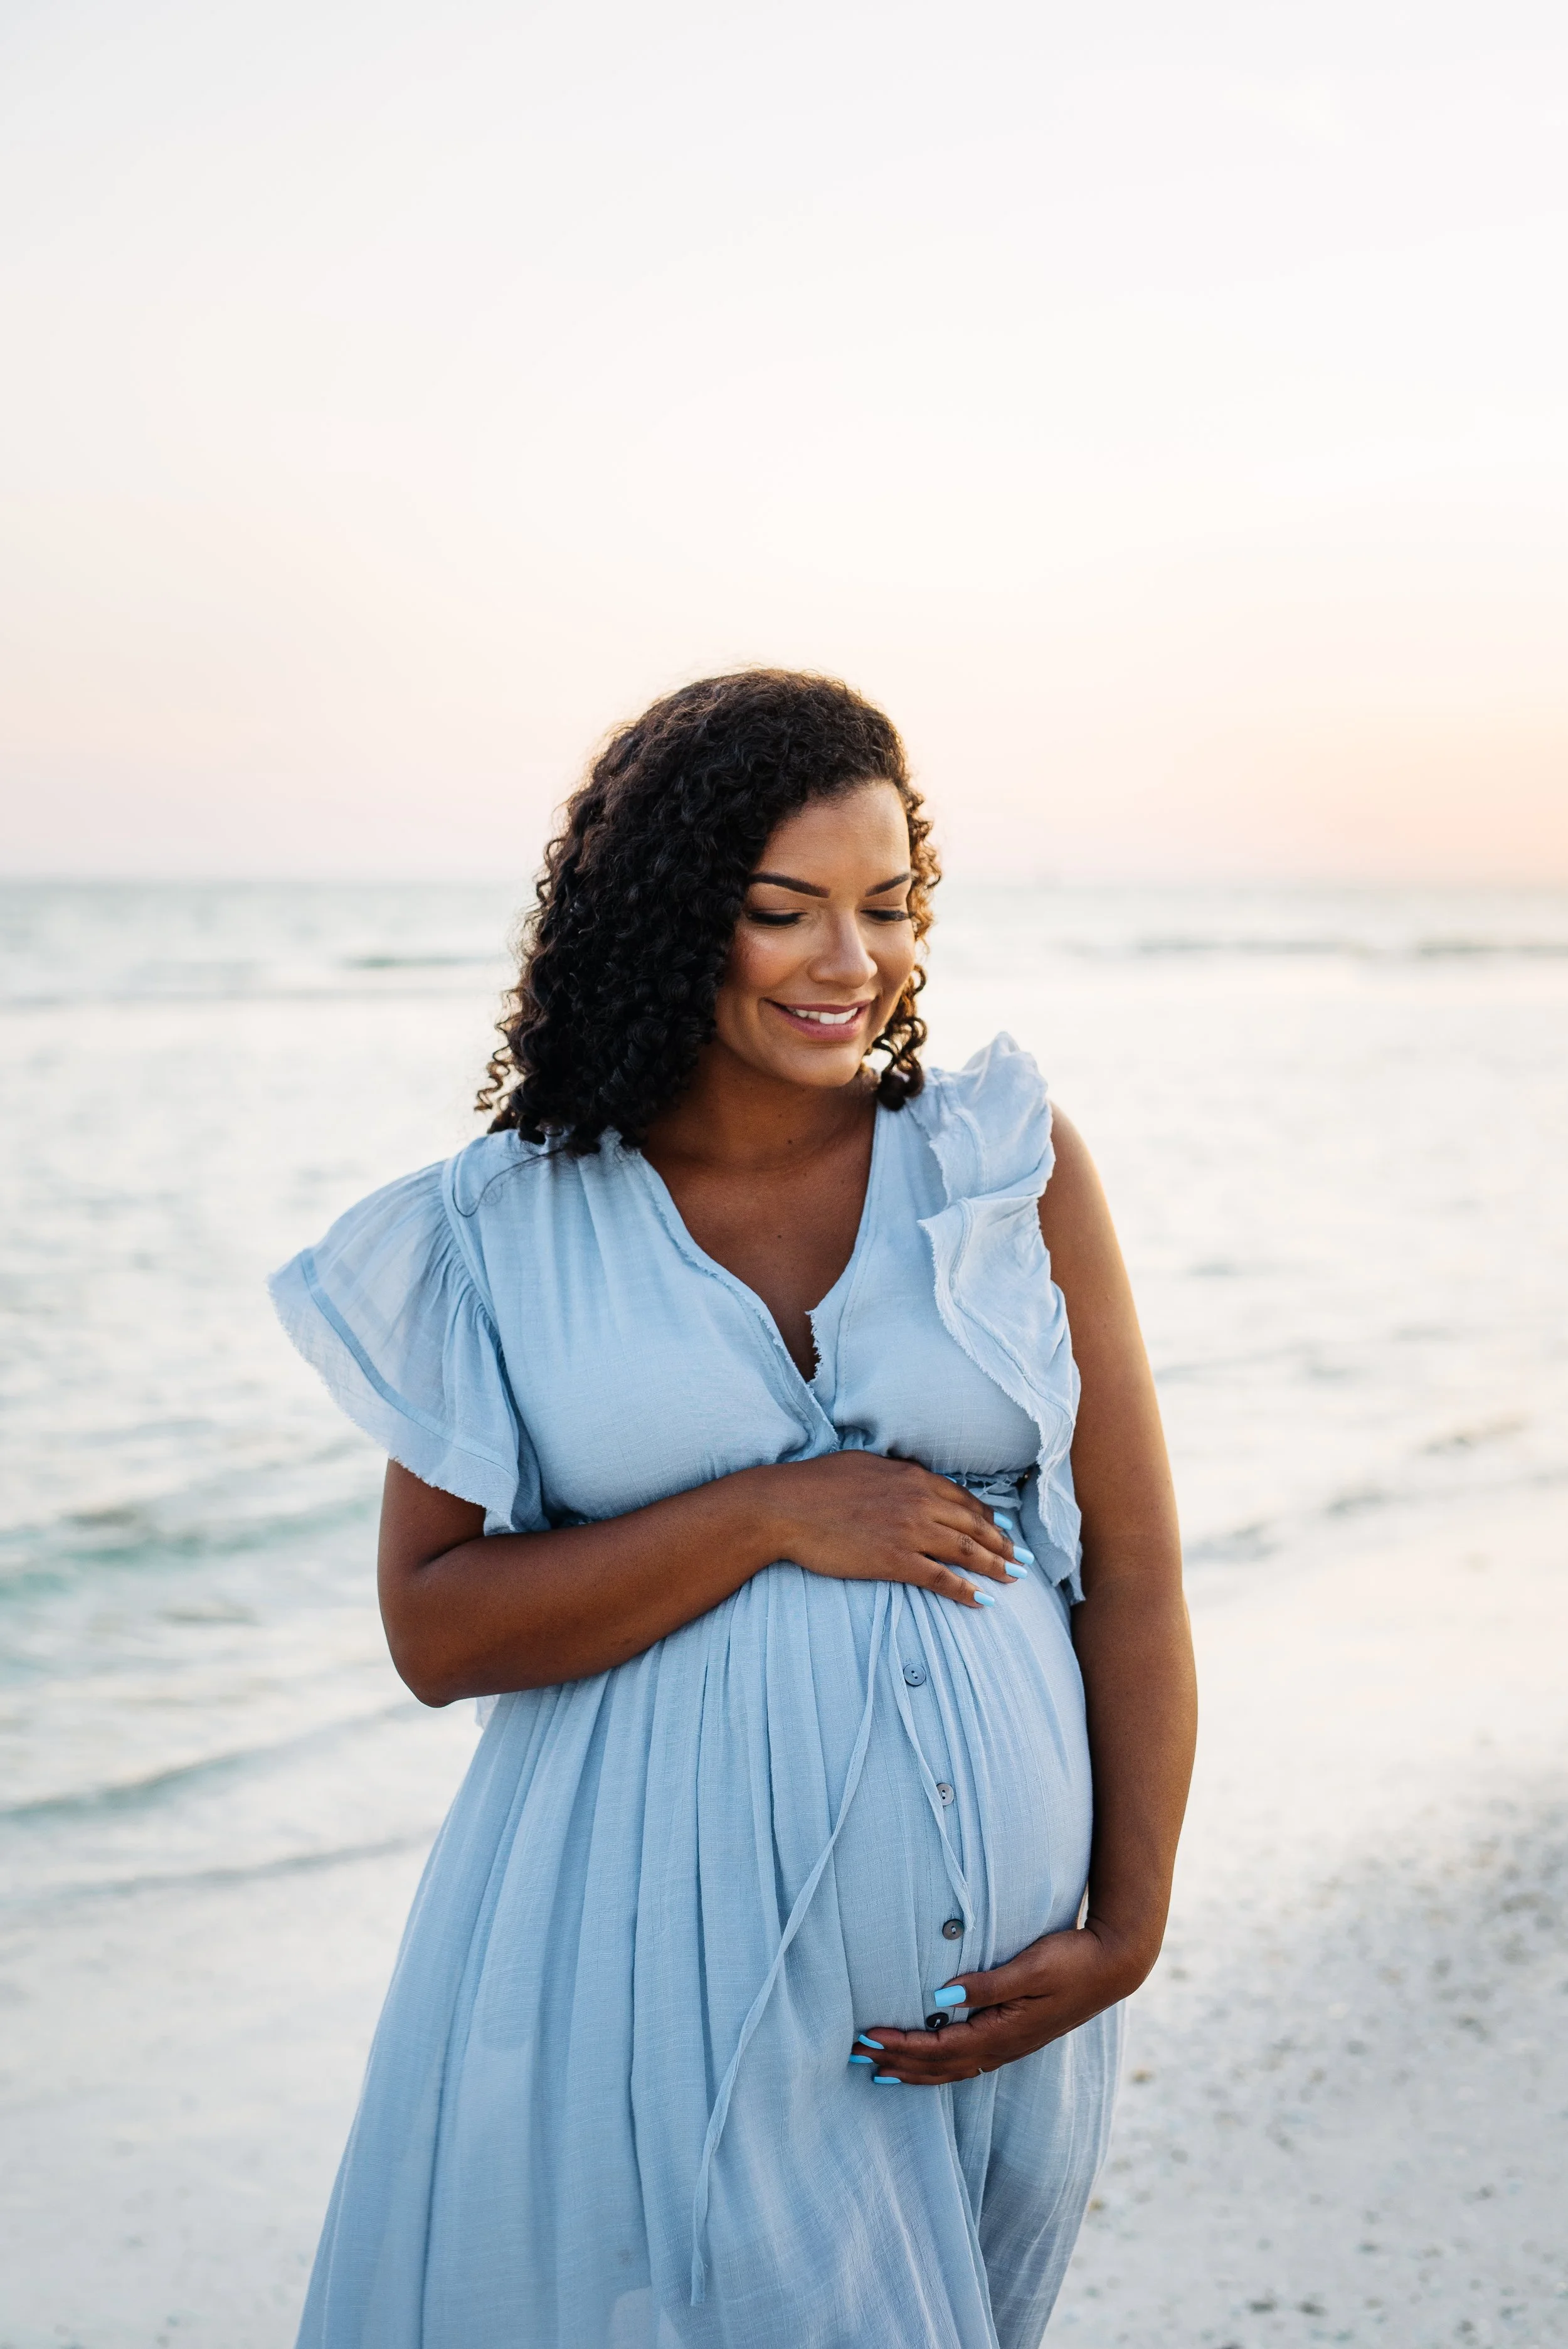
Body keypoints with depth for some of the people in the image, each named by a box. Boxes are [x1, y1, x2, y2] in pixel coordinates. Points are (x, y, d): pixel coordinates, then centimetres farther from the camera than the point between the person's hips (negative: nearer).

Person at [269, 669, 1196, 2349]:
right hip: (663, 1956, -2)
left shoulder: (1014, 1165, 0)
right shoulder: (509, 1232, -3)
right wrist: (775, 1517, -16)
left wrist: (1128, 1928, -7)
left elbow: (1133, 1568, 0)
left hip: (988, 1973, 2)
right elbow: (433, 1629, -6)